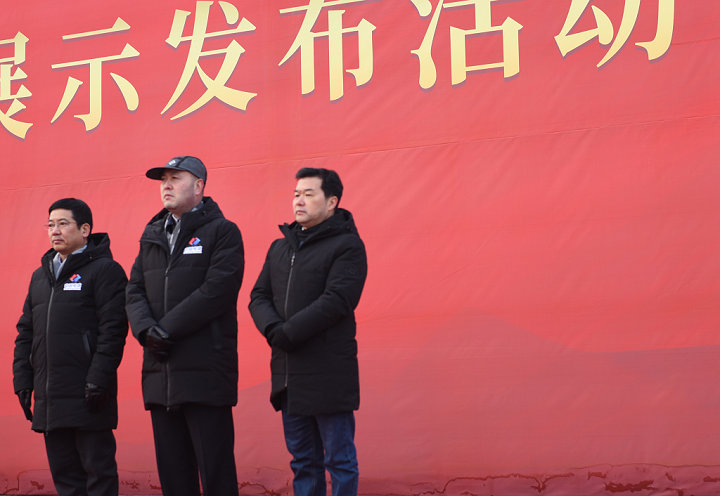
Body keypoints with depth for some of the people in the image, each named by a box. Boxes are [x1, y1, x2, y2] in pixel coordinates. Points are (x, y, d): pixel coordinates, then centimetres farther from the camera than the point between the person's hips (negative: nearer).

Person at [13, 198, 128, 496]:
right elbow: (25, 332, 20)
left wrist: (98, 381, -18)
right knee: (63, 472, 10)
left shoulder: (105, 270, -4)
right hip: (50, 398, 7)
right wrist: (22, 381, 11)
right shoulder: (41, 275, 19)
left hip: (87, 397, -7)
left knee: (97, 470, -1)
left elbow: (113, 329, -12)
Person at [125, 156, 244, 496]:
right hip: (160, 374, 6)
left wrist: (165, 329, -13)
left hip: (206, 370, -6)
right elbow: (135, 291, 12)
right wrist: (146, 331, -8)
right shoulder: (152, 236, 19)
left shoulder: (222, 232, -1)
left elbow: (216, 292, -12)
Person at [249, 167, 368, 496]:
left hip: (329, 374, -7)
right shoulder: (280, 247, 16)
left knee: (339, 460, 0)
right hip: (287, 373, 7)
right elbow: (258, 296, 11)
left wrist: (288, 333, -17)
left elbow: (336, 300, -16)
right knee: (303, 461, 13)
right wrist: (272, 329, -9)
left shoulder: (347, 245, -5)